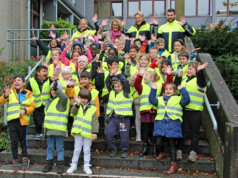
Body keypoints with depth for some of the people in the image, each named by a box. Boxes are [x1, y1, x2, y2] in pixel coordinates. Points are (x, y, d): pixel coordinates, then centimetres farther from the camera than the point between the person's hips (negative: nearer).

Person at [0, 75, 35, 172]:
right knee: (14, 141, 4)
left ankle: (25, 160, 20)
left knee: (23, 141, 8)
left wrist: (25, 110, -13)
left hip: (23, 120, 0)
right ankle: (15, 161, 15)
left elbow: (32, 106, 6)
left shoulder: (28, 94, 6)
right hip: (12, 121, 0)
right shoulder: (11, 91, 5)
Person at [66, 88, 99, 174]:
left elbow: (95, 122, -3)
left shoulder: (92, 109, 0)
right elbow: (73, 112, -14)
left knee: (87, 150, 8)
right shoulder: (78, 107, 7)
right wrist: (78, 104, -27)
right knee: (77, 149, 9)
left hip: (88, 133, -1)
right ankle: (74, 165, 21)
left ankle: (86, 166, 19)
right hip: (78, 132, 1)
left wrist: (94, 132, -10)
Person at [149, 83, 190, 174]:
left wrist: (182, 90, -2)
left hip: (173, 123, -3)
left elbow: (186, 100, -1)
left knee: (172, 143, -2)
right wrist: (153, 89, 5)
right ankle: (161, 153, 28)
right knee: (158, 141, -6)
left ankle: (173, 163, 6)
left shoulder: (178, 99, 12)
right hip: (160, 122, 3)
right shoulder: (160, 99, 21)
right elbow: (152, 100, 10)